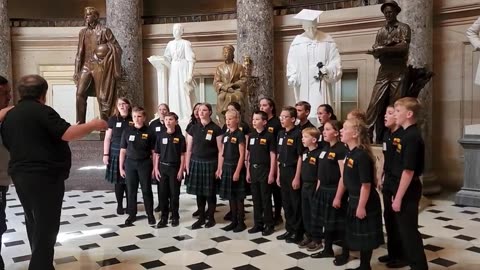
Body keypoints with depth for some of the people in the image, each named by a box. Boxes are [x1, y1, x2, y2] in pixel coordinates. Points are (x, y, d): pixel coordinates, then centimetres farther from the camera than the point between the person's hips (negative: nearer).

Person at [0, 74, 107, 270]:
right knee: (46, 228, -3)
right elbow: (67, 134, -21)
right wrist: (93, 125, -10)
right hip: (44, 177, -9)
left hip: (20, 176, 9)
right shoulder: (41, 111, -12)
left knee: (34, 225, 19)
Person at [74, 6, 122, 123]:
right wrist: (76, 71, 10)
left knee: (102, 97, -2)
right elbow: (79, 53, 14)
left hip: (99, 66, -4)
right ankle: (80, 124, -3)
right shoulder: (83, 32, 13)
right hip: (86, 65, 5)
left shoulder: (104, 31, -2)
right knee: (80, 94, -9)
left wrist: (107, 48, -17)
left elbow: (117, 48, 0)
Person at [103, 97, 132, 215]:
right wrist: (106, 154, -2)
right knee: (118, 180, 4)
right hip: (116, 153, 0)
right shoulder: (113, 119, 1)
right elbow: (107, 138, 2)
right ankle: (119, 205, 17)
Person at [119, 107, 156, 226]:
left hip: (145, 163, -2)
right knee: (131, 190, 8)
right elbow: (123, 150, 6)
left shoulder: (149, 132, -3)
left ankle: (150, 214, 16)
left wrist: (154, 167, -4)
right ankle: (132, 214, 20)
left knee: (146, 190, 5)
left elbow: (153, 152, 0)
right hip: (130, 163, 2)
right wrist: (121, 167, 4)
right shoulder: (127, 131, 2)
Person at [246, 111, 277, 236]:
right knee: (256, 198, 11)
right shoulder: (251, 136, 8)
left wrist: (271, 174, -13)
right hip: (253, 170, 6)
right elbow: (249, 155, 12)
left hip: (265, 170, -6)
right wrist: (248, 171, 10)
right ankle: (258, 224, 21)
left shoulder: (269, 136, -9)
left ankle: (269, 225, 12)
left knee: (266, 199, 1)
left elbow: (273, 156, -10)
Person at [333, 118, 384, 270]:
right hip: (353, 199, 10)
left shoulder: (362, 155, -23)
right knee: (356, 234, 17)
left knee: (365, 236, 4)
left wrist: (361, 206, -22)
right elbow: (345, 178, 14)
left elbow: (366, 184, -23)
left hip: (365, 202, -9)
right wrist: (338, 197, 17)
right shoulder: (349, 153, 6)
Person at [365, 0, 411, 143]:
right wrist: (389, 44, -11)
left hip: (399, 71, -3)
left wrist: (384, 48, -17)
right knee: (375, 104, -5)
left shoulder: (404, 28, 5)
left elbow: (404, 47, -11)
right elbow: (376, 53, 8)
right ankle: (367, 135, -5)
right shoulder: (381, 31, 16)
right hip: (383, 72, 3)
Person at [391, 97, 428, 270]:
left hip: (408, 191, -10)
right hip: (404, 188, 10)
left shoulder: (412, 137, -21)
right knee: (403, 228, 20)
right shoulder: (407, 134, 9)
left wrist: (398, 197, -20)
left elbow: (408, 171, -24)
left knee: (409, 230, 1)